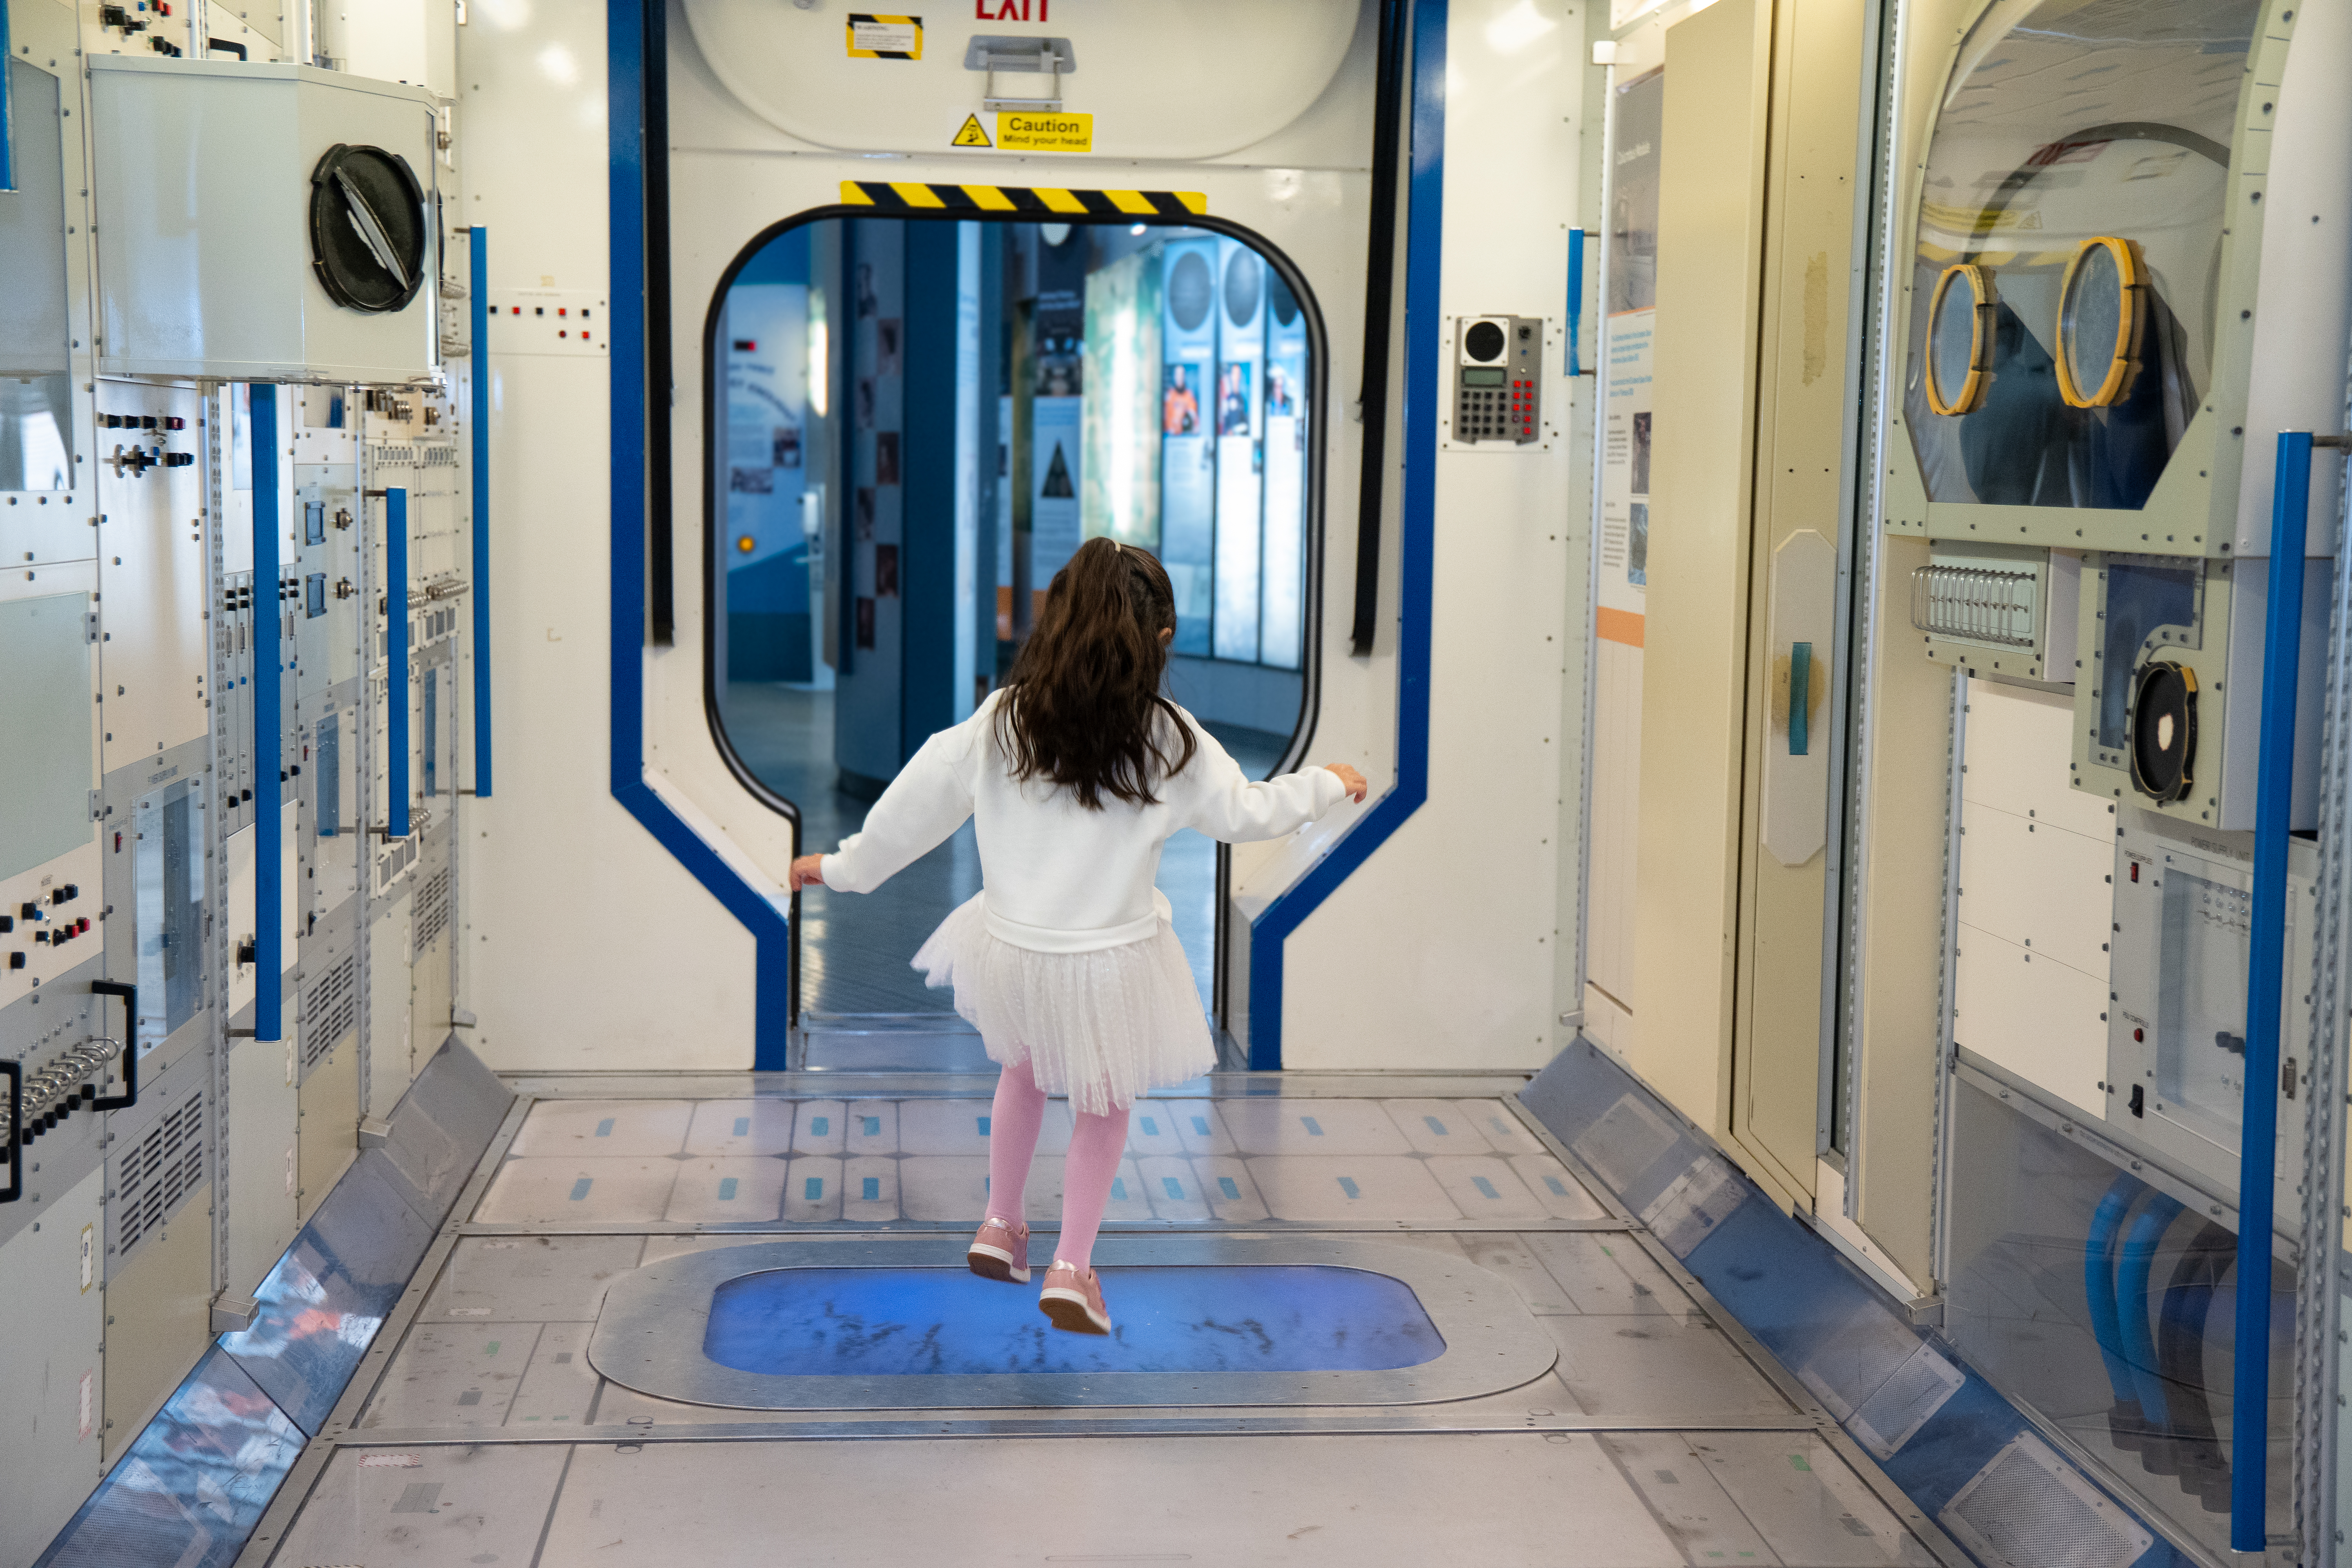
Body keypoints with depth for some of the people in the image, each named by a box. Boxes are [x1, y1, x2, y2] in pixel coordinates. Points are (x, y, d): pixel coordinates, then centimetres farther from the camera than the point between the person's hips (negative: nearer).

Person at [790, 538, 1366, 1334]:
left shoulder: (999, 721, -11)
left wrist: (845, 866, 13)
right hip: (1111, 961, -3)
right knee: (1104, 1107, 20)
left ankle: (1000, 1226, 40)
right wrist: (1326, 784, 15)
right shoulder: (1170, 741, -16)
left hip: (1012, 948, 3)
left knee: (1024, 1069, 31)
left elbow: (920, 799, -2)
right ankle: (1072, 1269, 19)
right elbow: (1245, 813, -3)